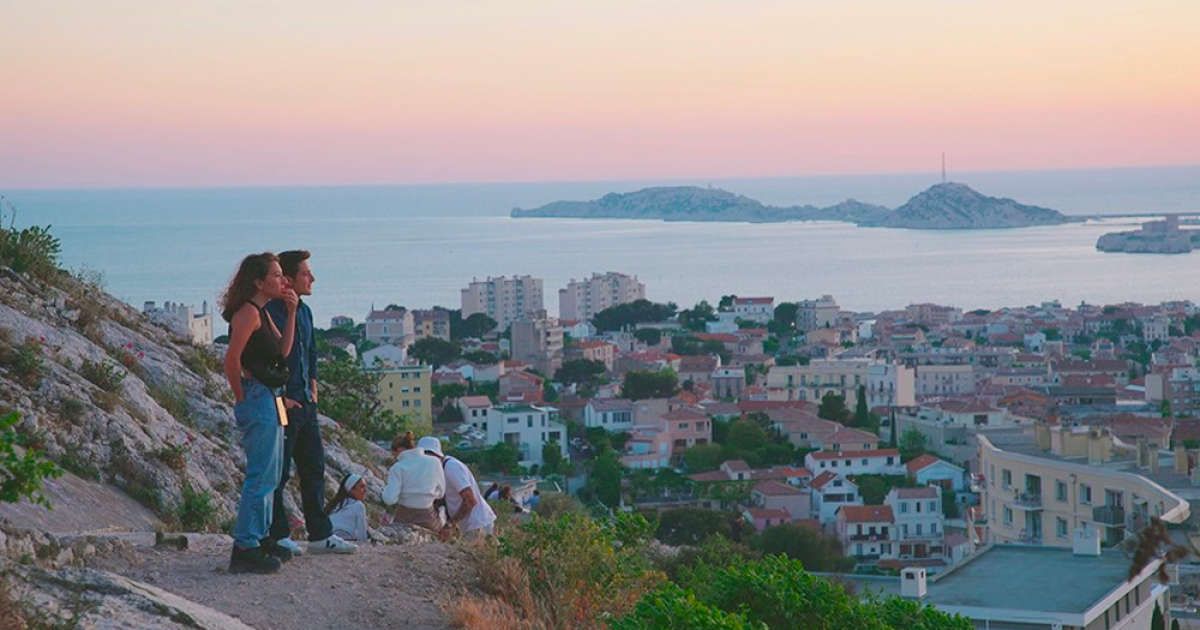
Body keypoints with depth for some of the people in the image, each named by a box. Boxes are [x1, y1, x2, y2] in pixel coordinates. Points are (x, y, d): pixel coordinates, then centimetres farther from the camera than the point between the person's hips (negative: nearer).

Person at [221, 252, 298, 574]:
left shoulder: (262, 313, 15)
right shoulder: (248, 312, -15)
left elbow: (284, 351, 12)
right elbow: (231, 359, -21)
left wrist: (291, 312, 5)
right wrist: (240, 397, -12)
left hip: (269, 401, 11)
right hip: (258, 400, -11)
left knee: (270, 475, 18)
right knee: (261, 478, -8)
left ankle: (261, 539, 28)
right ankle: (245, 550, -6)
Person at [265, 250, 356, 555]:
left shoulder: (304, 311, 13)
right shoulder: (269, 312, -14)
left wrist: (313, 391, 14)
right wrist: (279, 398, -15)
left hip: (305, 404, 9)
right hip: (281, 404, -9)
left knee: (314, 469, 10)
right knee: (277, 473, -1)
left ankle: (320, 535, 16)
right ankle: (278, 536, 6)